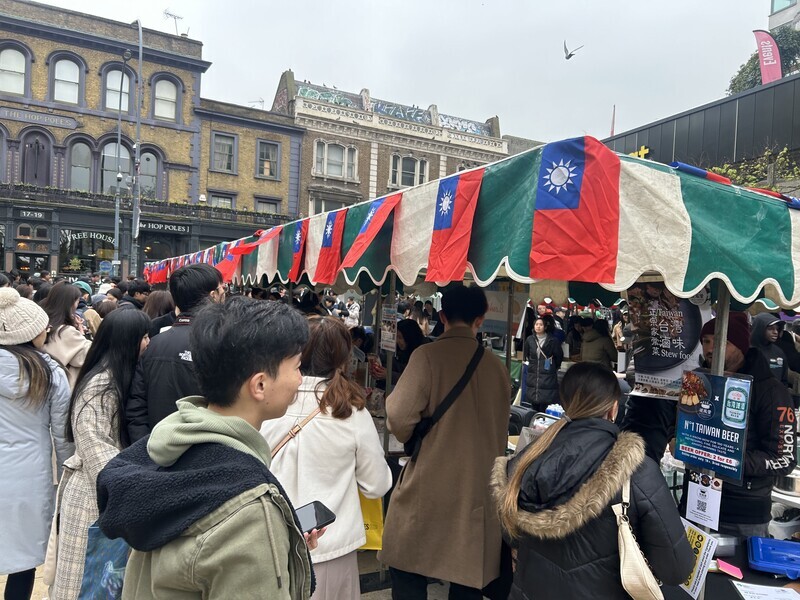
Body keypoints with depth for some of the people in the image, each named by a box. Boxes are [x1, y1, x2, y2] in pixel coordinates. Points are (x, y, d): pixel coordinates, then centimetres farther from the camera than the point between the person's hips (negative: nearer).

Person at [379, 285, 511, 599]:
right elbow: (501, 429, 12)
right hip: (480, 487, 4)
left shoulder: (428, 355, -12)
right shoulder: (496, 365, 2)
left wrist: (413, 440, 1)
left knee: (409, 573, 13)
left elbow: (399, 415, -20)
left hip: (428, 484, -4)